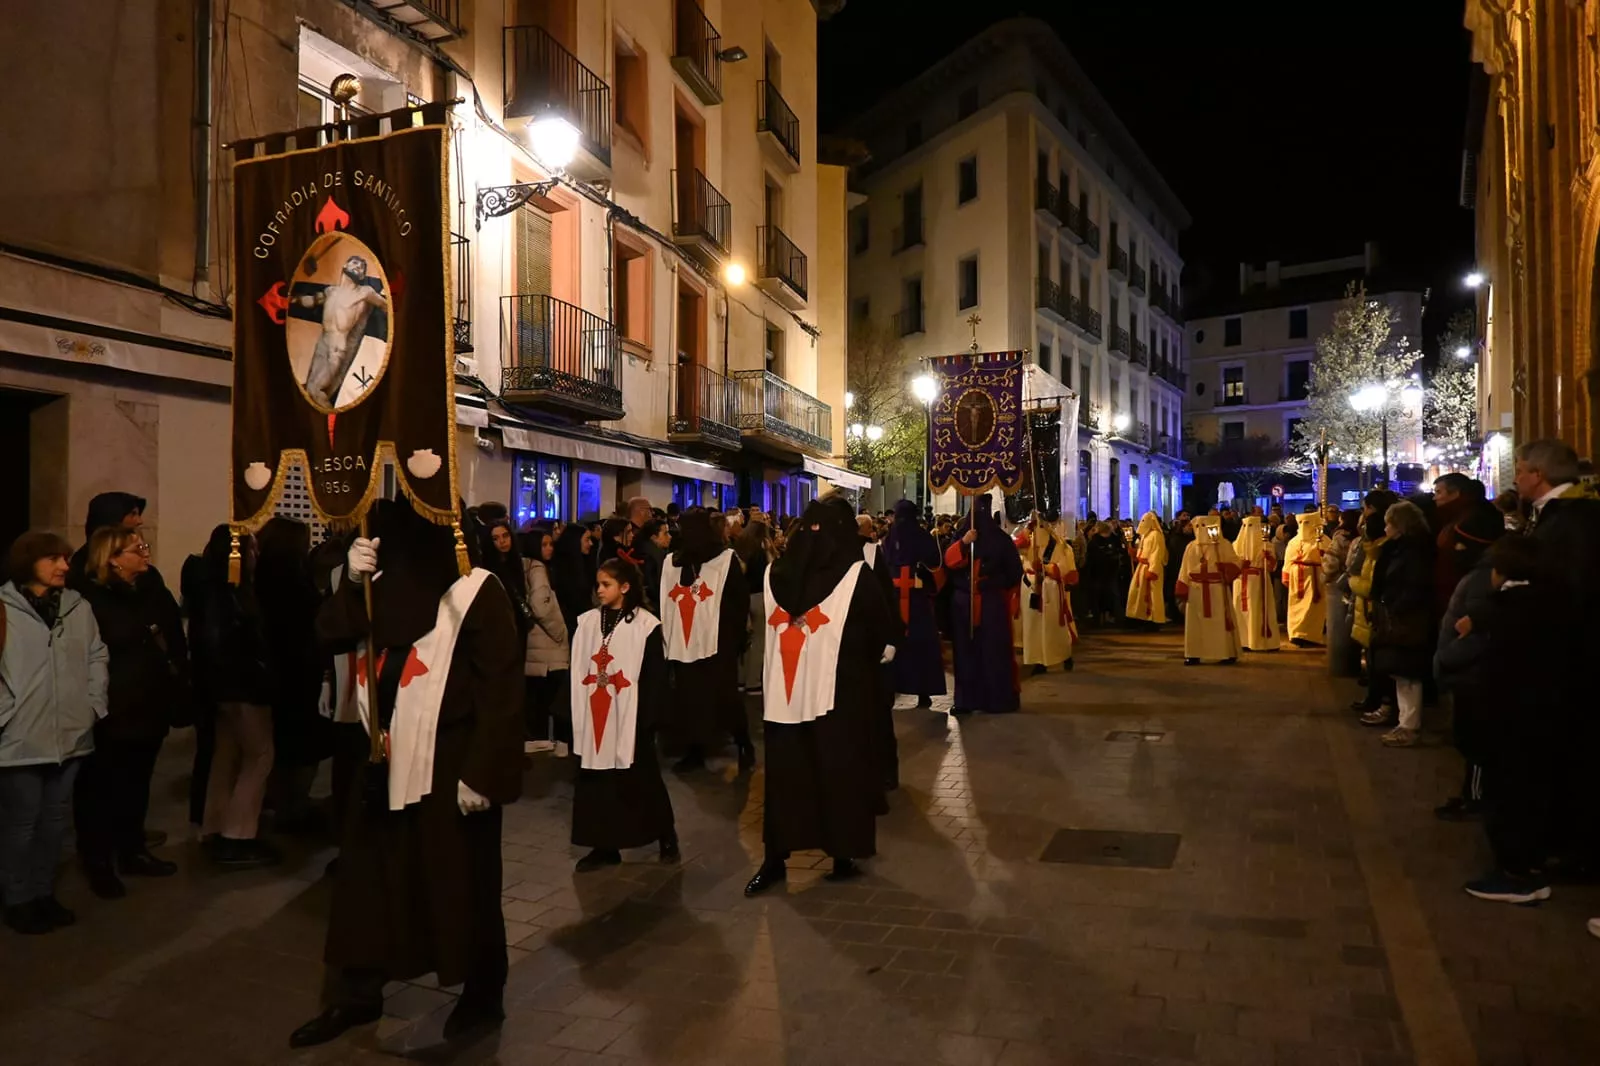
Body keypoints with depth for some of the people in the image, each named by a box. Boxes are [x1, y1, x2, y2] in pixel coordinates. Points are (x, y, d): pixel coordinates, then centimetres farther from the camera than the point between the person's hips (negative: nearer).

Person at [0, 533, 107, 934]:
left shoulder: (78, 607, 6)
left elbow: (97, 655, 12)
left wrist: (94, 702, 5)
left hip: (70, 734, 5)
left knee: (55, 818, 14)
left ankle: (43, 892, 28)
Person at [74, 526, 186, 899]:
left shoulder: (155, 594, 9)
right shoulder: (90, 600, -12)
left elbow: (177, 645, 10)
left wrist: (179, 692, 4)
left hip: (150, 706, 7)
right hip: (111, 712, -6)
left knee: (136, 784, 17)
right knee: (100, 788, 5)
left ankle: (132, 852, 29)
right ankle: (98, 863, 16)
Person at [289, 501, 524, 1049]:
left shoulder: (474, 592, -16)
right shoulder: (382, 586, 6)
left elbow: (502, 689, -18)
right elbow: (330, 636, 3)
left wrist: (483, 773, -21)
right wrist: (353, 584, -13)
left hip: (449, 767, -7)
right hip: (386, 761, 7)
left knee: (461, 885, 7)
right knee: (367, 878, 16)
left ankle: (483, 994, 26)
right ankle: (357, 994, 33)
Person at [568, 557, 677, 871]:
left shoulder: (646, 625, -8)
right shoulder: (587, 622, 5)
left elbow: (655, 677, -8)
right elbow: (576, 671, 7)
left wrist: (650, 718, -12)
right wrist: (573, 713, 2)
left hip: (630, 718, -4)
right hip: (593, 716, 4)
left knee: (641, 781, 7)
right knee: (595, 781, 7)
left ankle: (666, 836, 26)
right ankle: (604, 845, 19)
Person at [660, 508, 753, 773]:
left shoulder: (726, 559, -3)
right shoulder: (672, 561, 12)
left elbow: (740, 601, -4)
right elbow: (664, 603, 12)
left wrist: (736, 637, -6)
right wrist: (665, 638, 7)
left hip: (718, 642, -4)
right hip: (683, 643, 5)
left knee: (725, 698, 0)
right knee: (688, 700, 7)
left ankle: (745, 747, 17)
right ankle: (694, 752, 19)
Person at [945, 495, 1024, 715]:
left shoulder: (999, 538, 4)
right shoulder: (961, 535, 6)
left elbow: (1014, 569, 11)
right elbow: (948, 561, -8)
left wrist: (993, 582, 7)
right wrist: (963, 543, -21)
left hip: (991, 603, -1)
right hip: (964, 602, 1)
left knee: (993, 650, -1)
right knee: (966, 650, 1)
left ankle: (998, 698, 4)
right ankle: (966, 698, 3)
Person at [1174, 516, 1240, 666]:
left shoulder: (1224, 545, 0)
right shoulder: (1191, 547, 8)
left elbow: (1235, 563, -3)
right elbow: (1185, 571, 7)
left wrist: (1225, 570, -25)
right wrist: (1182, 592, -1)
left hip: (1217, 590, -3)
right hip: (1196, 591, 3)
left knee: (1221, 622, 0)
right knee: (1195, 624, 3)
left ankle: (1227, 653, 7)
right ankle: (1194, 655, 7)